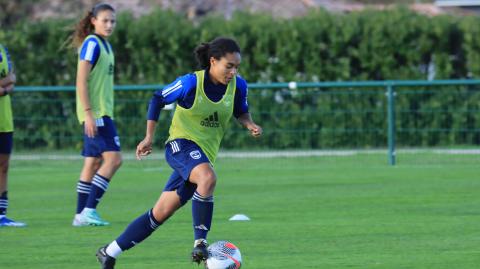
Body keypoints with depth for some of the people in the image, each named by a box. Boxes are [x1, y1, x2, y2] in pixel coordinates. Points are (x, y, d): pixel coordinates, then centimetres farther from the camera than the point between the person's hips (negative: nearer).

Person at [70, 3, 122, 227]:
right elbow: (81, 81, -16)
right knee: (113, 158, -14)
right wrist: (88, 113, -21)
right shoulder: (91, 44, -11)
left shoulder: (105, 45, 17)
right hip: (95, 113, -9)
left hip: (102, 112, 9)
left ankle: (81, 215, 13)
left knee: (93, 163, 10)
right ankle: (88, 210, -14)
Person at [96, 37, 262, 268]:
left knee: (160, 214, 3)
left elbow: (241, 112, 16)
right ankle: (200, 243, -28)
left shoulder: (237, 86, -2)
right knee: (207, 178, -37)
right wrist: (149, 137, -2)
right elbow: (158, 99, 0)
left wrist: (249, 124, -6)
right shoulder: (191, 83, -14)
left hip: (204, 155, 5)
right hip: (181, 143, -5)